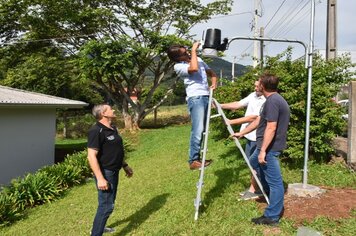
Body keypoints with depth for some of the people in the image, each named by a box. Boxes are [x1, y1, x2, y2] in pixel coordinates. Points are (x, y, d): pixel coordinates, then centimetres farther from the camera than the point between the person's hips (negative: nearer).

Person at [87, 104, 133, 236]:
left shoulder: (112, 129, 9)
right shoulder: (96, 131, -20)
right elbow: (91, 156, -25)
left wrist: (124, 166, 21)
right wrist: (100, 178, -29)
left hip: (114, 171, 10)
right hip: (105, 173, -10)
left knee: (108, 203, 22)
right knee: (106, 206, -8)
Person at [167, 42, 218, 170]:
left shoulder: (198, 59, 17)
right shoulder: (178, 66, -4)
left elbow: (211, 72, 23)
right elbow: (194, 68, -23)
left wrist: (214, 83, 2)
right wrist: (194, 50, -12)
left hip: (206, 97, 7)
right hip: (195, 98, -7)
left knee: (201, 130, 8)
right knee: (198, 130, -13)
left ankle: (197, 157, 16)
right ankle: (193, 160, -7)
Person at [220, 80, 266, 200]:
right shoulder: (253, 95, 8)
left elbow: (252, 118, -25)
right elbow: (238, 104, 9)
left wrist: (232, 122, -24)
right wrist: (221, 105, -2)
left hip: (257, 138, -9)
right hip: (250, 135, 9)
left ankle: (254, 190, 14)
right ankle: (254, 187, 30)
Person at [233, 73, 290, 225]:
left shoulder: (272, 101, -19)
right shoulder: (275, 99, 15)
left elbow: (271, 128, -26)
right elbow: (258, 121, 22)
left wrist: (263, 150, -25)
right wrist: (241, 133, 27)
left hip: (269, 147, -11)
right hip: (269, 145, 11)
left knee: (275, 181, -2)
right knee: (254, 162, 30)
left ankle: (272, 217, 8)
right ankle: (272, 198, 39)